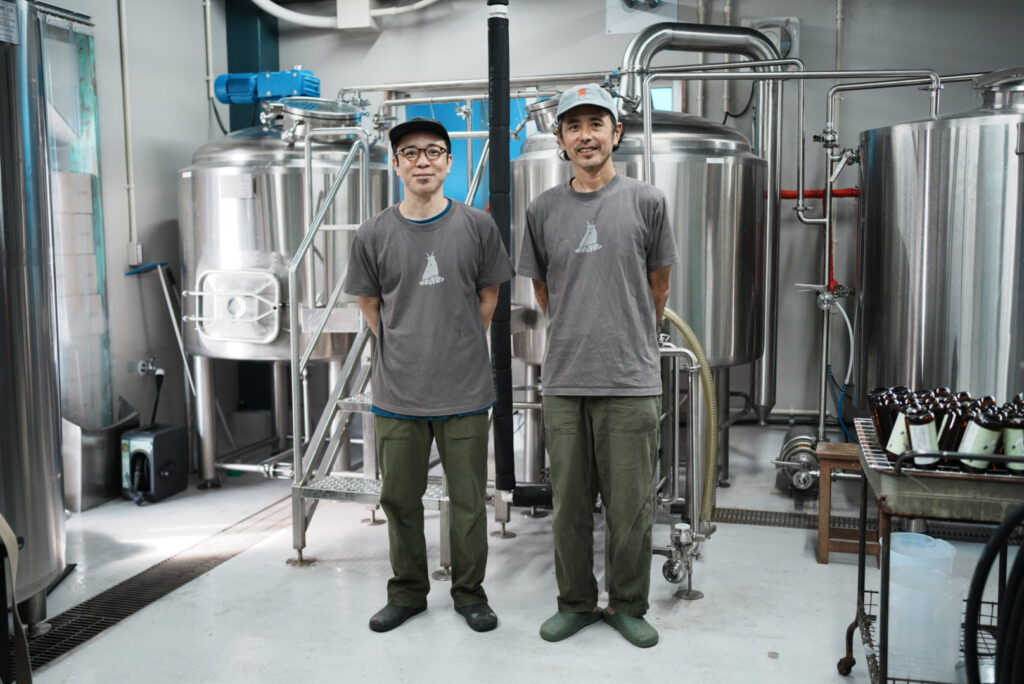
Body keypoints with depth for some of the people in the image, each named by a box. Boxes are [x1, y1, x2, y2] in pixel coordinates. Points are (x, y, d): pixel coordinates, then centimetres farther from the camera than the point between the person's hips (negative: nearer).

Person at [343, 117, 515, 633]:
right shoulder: (374, 235, 0)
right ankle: (407, 592, 32)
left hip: (465, 391, -1)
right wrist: (405, 350, 8)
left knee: (468, 500, 9)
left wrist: (460, 347, 9)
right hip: (397, 393, 1)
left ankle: (469, 592, 28)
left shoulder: (477, 226, -2)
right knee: (399, 498, 13)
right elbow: (370, 305, 11)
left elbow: (488, 296, 8)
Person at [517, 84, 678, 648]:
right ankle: (575, 601, 27)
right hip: (564, 381, 2)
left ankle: (628, 605, 24)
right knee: (569, 502, 11)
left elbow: (658, 289, 12)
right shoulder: (543, 210, 7)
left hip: (631, 381, -2)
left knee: (630, 505, 5)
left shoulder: (647, 202, 2)